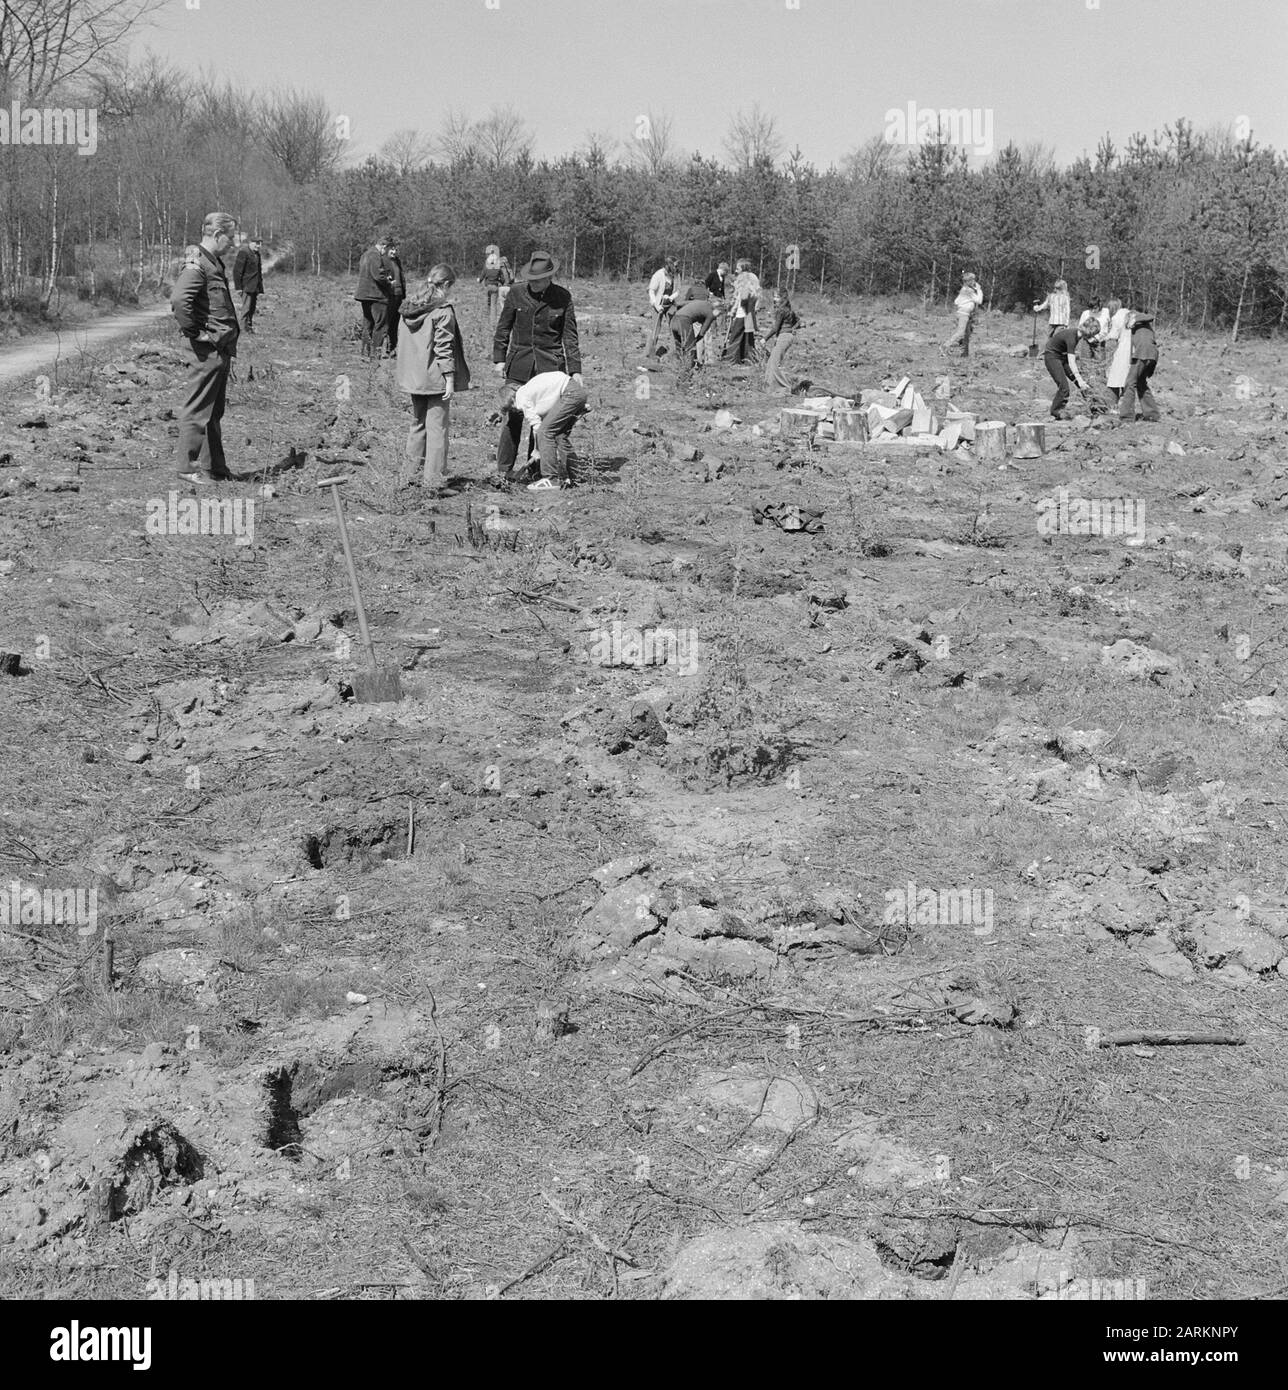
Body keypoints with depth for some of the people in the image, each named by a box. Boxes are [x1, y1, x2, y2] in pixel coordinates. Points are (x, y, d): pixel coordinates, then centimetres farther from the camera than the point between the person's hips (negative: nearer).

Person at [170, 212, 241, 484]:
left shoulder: (215, 264, 17)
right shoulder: (198, 265, -14)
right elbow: (178, 300, -28)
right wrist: (194, 333, -19)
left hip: (222, 350, 10)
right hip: (209, 350, -10)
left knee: (215, 411, 15)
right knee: (198, 411, -4)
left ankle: (216, 468, 22)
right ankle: (189, 468, 1)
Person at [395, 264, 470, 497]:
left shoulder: (407, 309, 7)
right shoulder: (443, 311, -14)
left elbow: (402, 343, 13)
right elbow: (444, 348, -16)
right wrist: (450, 379, -12)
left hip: (414, 379, 7)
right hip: (435, 379, -7)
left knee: (417, 424, 19)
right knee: (438, 428, 0)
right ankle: (432, 482, -1)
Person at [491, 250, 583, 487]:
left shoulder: (562, 298, -2)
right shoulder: (517, 293, 0)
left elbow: (569, 336, 3)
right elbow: (503, 328, 10)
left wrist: (575, 370, 0)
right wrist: (499, 358, 4)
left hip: (550, 365, 0)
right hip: (519, 364, 0)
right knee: (512, 418, -5)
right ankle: (503, 471, 0)